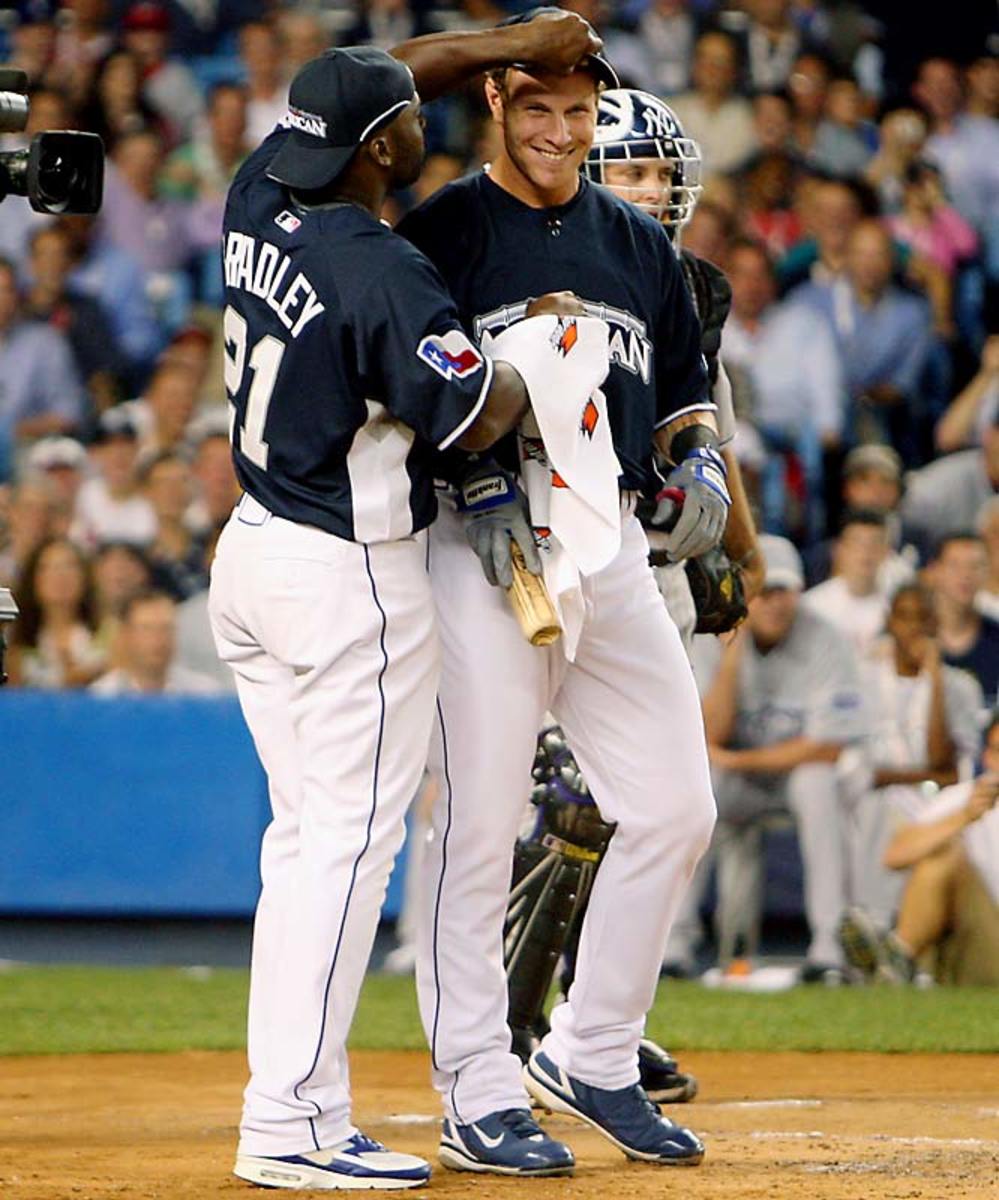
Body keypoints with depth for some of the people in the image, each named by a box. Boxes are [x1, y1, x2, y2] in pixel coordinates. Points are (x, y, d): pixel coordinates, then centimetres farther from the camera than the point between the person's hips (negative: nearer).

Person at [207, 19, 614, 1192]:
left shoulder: (258, 205, 2)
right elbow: (475, 420, -18)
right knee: (351, 840, -6)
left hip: (251, 552, 9)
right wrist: (540, 340, 1)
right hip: (350, 577, -9)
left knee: (304, 831, 13)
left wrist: (506, 44, 18)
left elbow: (351, 90, 19)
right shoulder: (383, 274, -22)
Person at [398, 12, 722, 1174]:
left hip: (610, 547, 6)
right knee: (478, 827, -5)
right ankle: (478, 1091, 2)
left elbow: (681, 392, 22)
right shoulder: (440, 231, -3)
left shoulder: (639, 243, 14)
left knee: (674, 808, 4)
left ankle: (592, 1057, 19)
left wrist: (697, 458, 2)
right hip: (481, 550, -6)